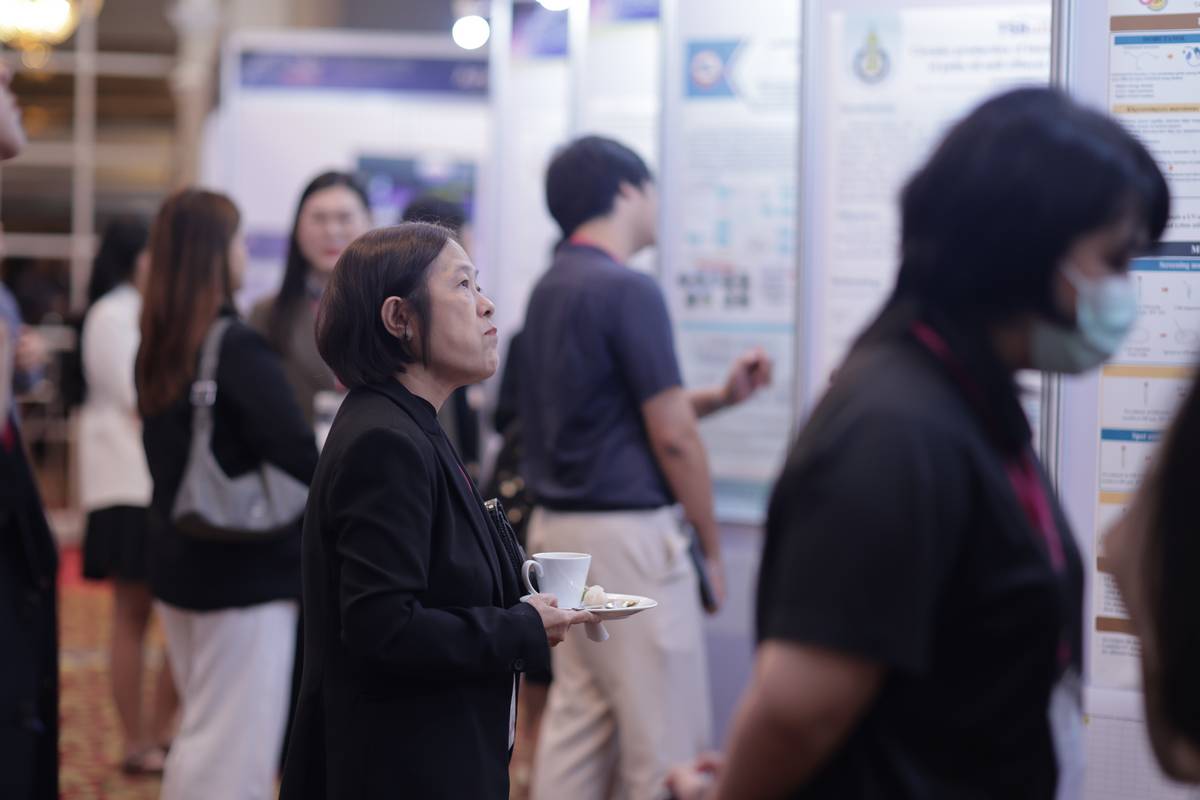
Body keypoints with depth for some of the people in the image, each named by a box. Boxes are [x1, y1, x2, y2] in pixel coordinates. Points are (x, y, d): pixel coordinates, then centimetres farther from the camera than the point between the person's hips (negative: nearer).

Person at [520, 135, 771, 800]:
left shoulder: (551, 289, 12)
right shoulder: (629, 291, -15)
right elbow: (672, 437, -14)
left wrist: (720, 395, 14)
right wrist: (710, 547, -5)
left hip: (559, 523, 9)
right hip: (625, 532, -9)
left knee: (576, 720, 11)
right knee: (665, 742, -2)